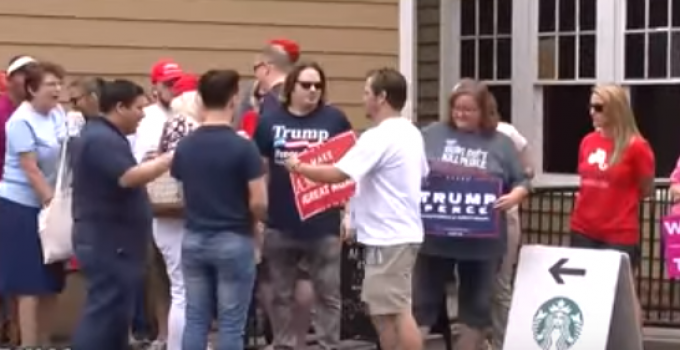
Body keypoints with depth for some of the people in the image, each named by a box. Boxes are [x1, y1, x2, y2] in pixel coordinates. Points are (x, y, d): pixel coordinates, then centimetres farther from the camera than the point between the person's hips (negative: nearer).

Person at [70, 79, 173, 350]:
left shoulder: (106, 136, 18)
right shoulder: (101, 139, -18)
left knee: (114, 312, 14)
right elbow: (129, 177, -28)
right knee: (104, 312, -10)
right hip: (108, 242, -11)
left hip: (112, 240, 11)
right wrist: (170, 158, -24)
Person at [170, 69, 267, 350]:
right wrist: (252, 221, 6)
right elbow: (259, 202, -15)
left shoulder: (184, 146, 2)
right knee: (230, 324, 1)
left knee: (195, 320, 10)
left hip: (194, 239, 5)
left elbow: (183, 193, 9)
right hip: (233, 241, -5)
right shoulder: (242, 147, -14)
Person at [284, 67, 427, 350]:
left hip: (389, 237, -10)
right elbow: (423, 174, 23)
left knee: (396, 312, -6)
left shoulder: (379, 136, -18)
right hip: (400, 231, 10)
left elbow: (337, 174, -22)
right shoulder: (411, 133, 12)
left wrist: (299, 167, -6)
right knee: (380, 309, 16)